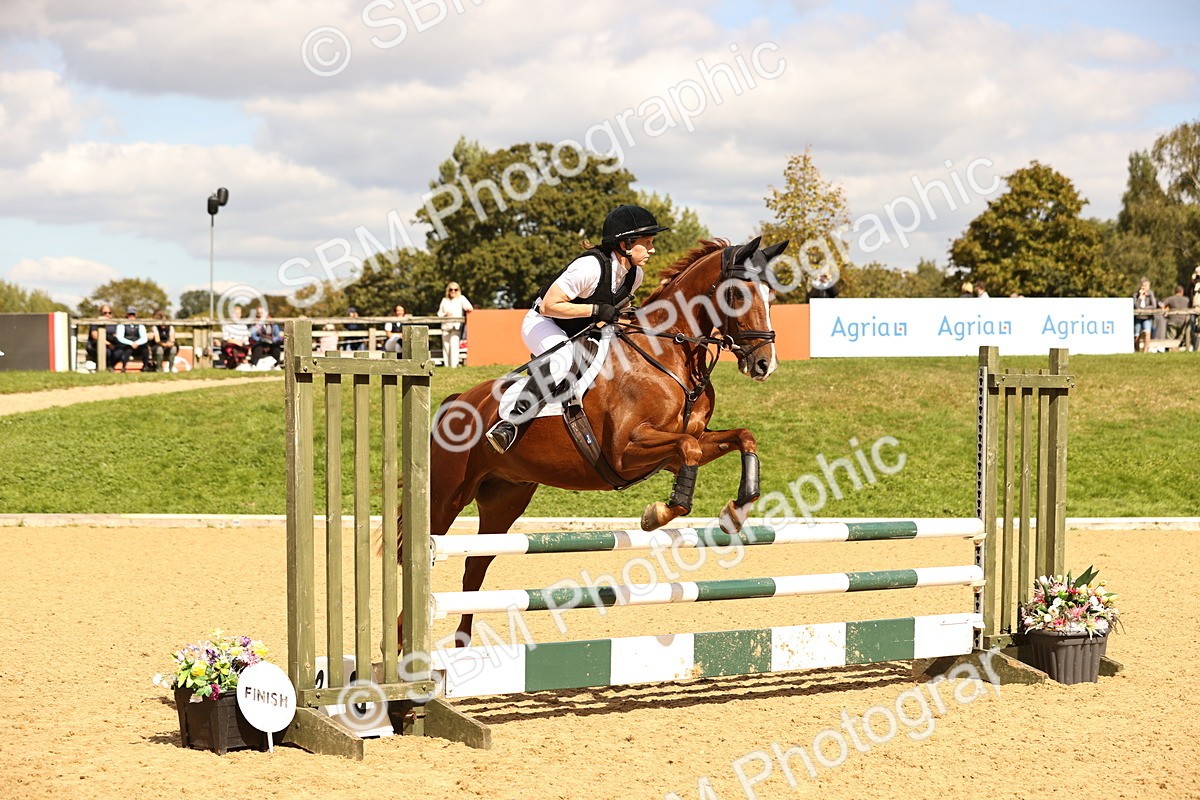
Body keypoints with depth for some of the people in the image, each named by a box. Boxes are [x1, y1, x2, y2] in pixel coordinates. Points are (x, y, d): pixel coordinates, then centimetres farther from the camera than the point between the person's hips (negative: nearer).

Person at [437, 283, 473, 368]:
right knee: (446, 346, 3)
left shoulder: (461, 299, 7)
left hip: (456, 326, -4)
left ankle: (454, 365, -18)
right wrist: (445, 314, -4)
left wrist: (469, 309, -31)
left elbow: (469, 307, -7)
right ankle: (447, 365, 10)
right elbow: (439, 313, 18)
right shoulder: (444, 300, 16)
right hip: (446, 326, 4)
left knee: (454, 344, -17)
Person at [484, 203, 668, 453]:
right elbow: (548, 306, -31)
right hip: (541, 324, -9)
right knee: (561, 357, -38)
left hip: (579, 333, 9)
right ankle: (510, 424, -37)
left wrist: (616, 318, -5)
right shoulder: (590, 266, -30)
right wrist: (595, 310, -32)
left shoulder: (635, 274, -5)